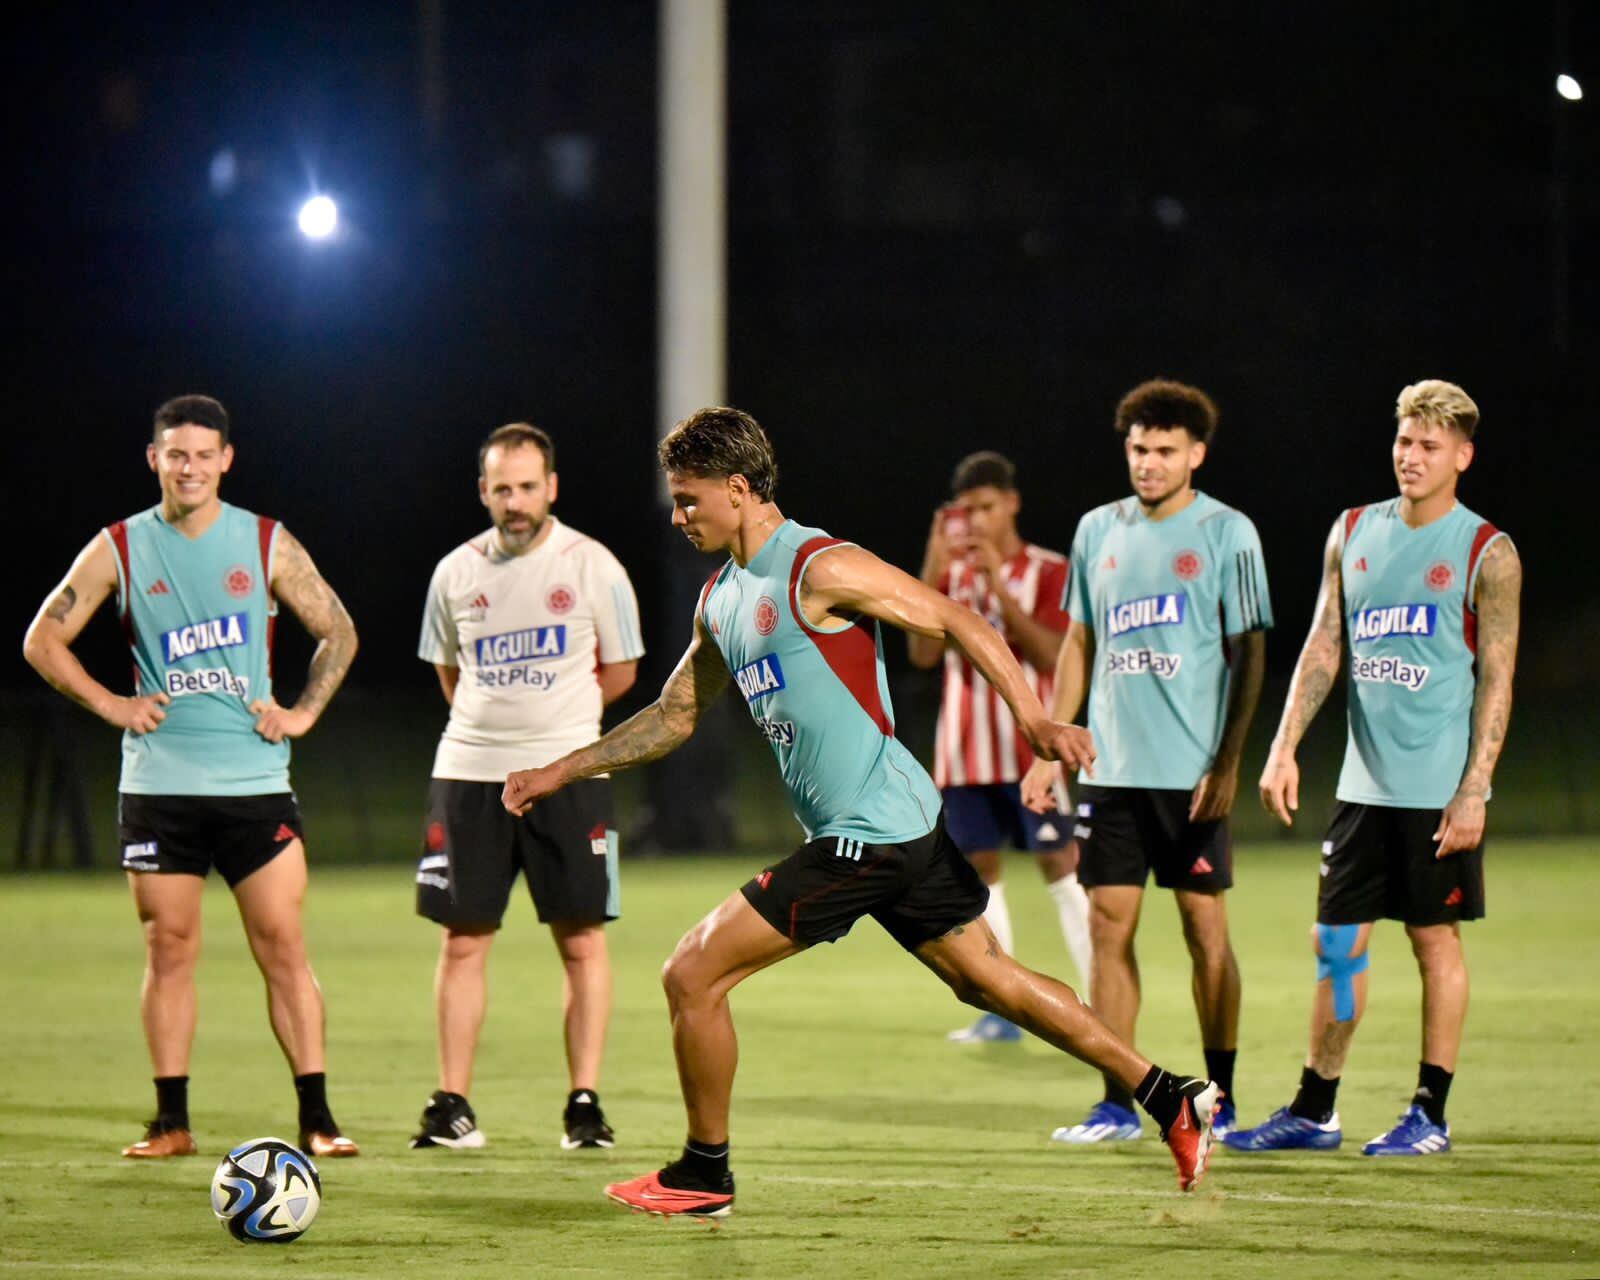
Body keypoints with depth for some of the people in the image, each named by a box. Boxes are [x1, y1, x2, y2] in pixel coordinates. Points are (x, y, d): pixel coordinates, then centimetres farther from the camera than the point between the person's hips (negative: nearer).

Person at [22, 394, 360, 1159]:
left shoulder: (267, 545, 3)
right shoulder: (120, 549, 2)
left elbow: (338, 634, 13)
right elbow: (43, 642, 7)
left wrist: (304, 712, 3)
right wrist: (110, 705, -1)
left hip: (256, 782, 0)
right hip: (158, 787, 0)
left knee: (283, 949, -4)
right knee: (169, 950, 1)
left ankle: (316, 1119, -3)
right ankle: (171, 1121, 6)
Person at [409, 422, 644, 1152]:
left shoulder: (592, 567, -1)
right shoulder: (456, 572, 7)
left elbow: (619, 674, 7)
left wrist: (547, 717, 7)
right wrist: (491, 724, 11)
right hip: (468, 772, 2)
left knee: (581, 940, -3)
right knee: (462, 940, 1)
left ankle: (585, 1104, 2)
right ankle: (453, 1106, 4)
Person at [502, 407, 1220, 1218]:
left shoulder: (819, 570, -13)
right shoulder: (720, 601, 15)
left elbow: (956, 622, -13)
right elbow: (676, 716, 26)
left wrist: (1032, 718, -22)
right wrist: (562, 771, 22)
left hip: (866, 835, -9)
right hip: (898, 825, 9)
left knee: (691, 977, -6)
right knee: (987, 978, 15)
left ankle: (703, 1175, 7)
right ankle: (1174, 1102, 18)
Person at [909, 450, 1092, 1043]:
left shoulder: (1048, 572, -1)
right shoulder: (952, 573, 11)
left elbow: (1052, 655, -14)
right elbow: (922, 654, 0)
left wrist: (999, 586, -20)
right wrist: (933, 573, -10)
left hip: (1031, 746, -4)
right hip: (965, 753, 4)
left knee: (1061, 866, -7)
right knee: (979, 871, 4)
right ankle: (999, 1012, 9)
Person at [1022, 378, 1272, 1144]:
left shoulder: (1227, 534, -3)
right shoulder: (1099, 530, 11)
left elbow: (1248, 655, -4)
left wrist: (1227, 763, -12)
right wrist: (1049, 749, 12)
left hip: (1192, 770, -4)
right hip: (1112, 765, 4)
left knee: (1205, 929, 0)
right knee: (1109, 927, 1)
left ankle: (1218, 1102, 10)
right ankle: (1116, 1105, 5)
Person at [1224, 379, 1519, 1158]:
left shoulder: (1485, 553, -5)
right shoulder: (1354, 532, 10)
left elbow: (1497, 680, -8)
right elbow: (1323, 647, 12)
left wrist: (1473, 791, -14)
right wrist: (1285, 747, 3)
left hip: (1440, 790, -5)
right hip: (1364, 783, 5)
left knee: (1435, 938, 1)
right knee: (1336, 941, 6)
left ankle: (1431, 1114, 8)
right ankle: (1314, 1111, 14)